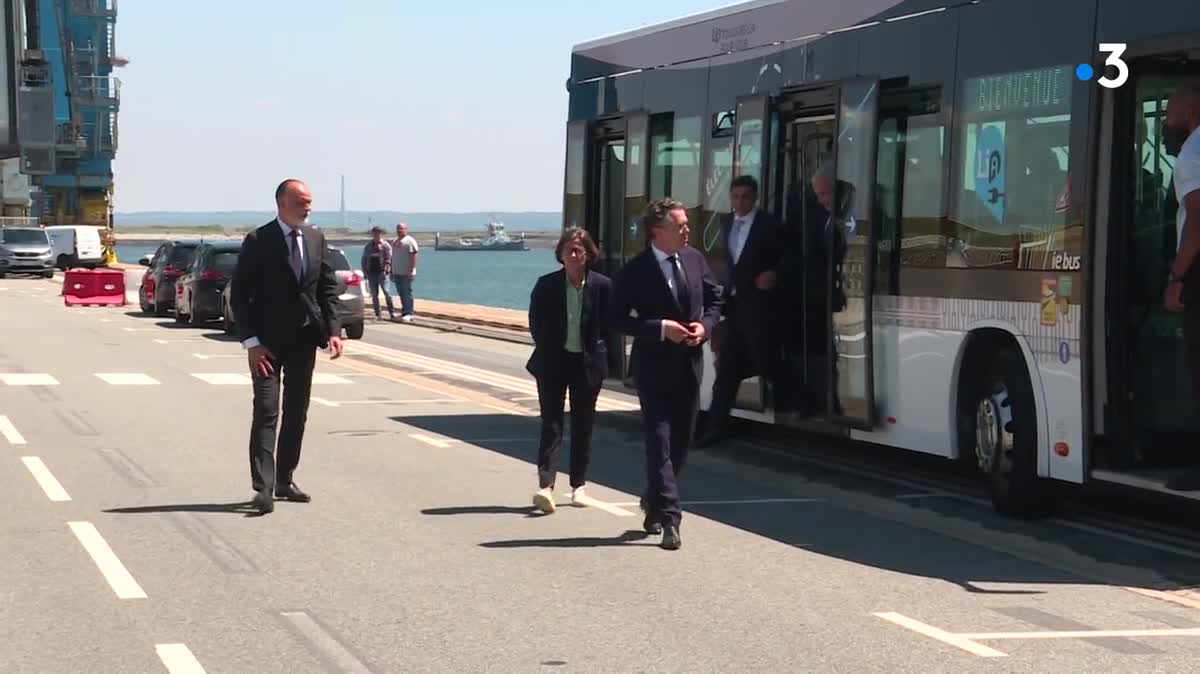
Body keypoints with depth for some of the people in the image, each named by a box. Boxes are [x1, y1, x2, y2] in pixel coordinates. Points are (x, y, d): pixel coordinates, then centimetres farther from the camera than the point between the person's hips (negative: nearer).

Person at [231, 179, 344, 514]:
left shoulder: (315, 239, 7)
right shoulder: (258, 242, -8)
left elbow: (328, 288, 12)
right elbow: (240, 295, -9)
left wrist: (333, 330, 0)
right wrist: (251, 342, -15)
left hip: (304, 339, 6)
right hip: (268, 341, -5)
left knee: (297, 413, 10)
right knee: (266, 412, -11)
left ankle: (284, 481, 19)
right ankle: (263, 487, -15)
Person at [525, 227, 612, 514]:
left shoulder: (602, 286, -4)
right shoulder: (546, 285, -3)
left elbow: (608, 326, 4)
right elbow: (535, 323, 6)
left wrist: (599, 356, -1)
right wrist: (546, 353, 4)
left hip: (587, 363, 1)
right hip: (553, 363, -1)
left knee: (582, 426, 9)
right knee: (551, 423, -7)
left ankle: (578, 485, 19)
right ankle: (545, 485, -15)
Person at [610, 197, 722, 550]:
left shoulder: (695, 259, 4)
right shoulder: (636, 271, -13)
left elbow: (714, 298, 15)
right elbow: (618, 318, -12)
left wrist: (705, 325, -5)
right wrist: (661, 328, -20)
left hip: (690, 363, 6)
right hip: (654, 365, -6)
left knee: (681, 442, 14)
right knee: (660, 442, -7)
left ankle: (654, 502, 34)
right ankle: (668, 518, -8)